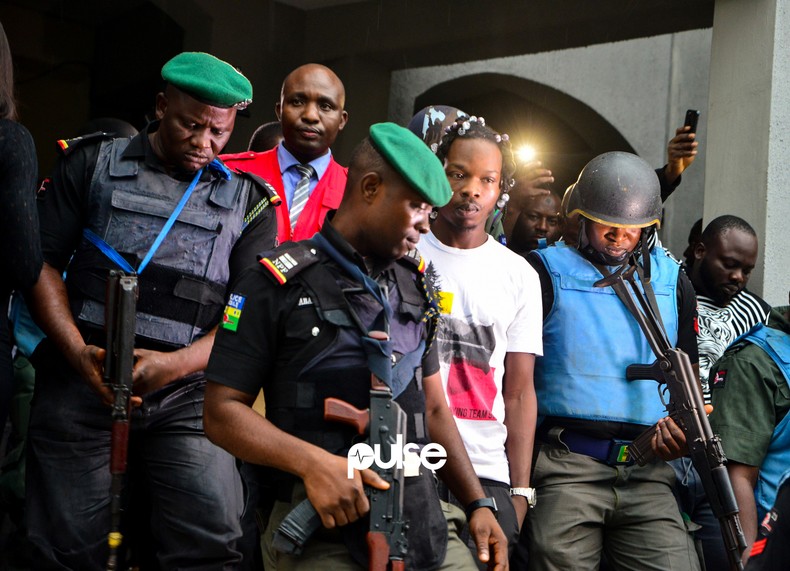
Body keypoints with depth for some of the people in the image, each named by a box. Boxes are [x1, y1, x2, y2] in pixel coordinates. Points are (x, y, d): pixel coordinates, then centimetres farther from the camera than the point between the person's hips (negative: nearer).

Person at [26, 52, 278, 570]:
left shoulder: (247, 200, 10)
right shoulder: (93, 163, 9)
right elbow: (43, 263, 4)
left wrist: (174, 364, -13)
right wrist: (79, 355, -10)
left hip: (187, 396, 0)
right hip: (80, 386, 0)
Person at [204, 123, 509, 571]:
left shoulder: (415, 284, 16)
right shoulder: (278, 283, -3)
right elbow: (223, 411, -6)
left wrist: (478, 504, 11)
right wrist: (312, 463, -20)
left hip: (422, 515, 6)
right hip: (322, 532, -6)